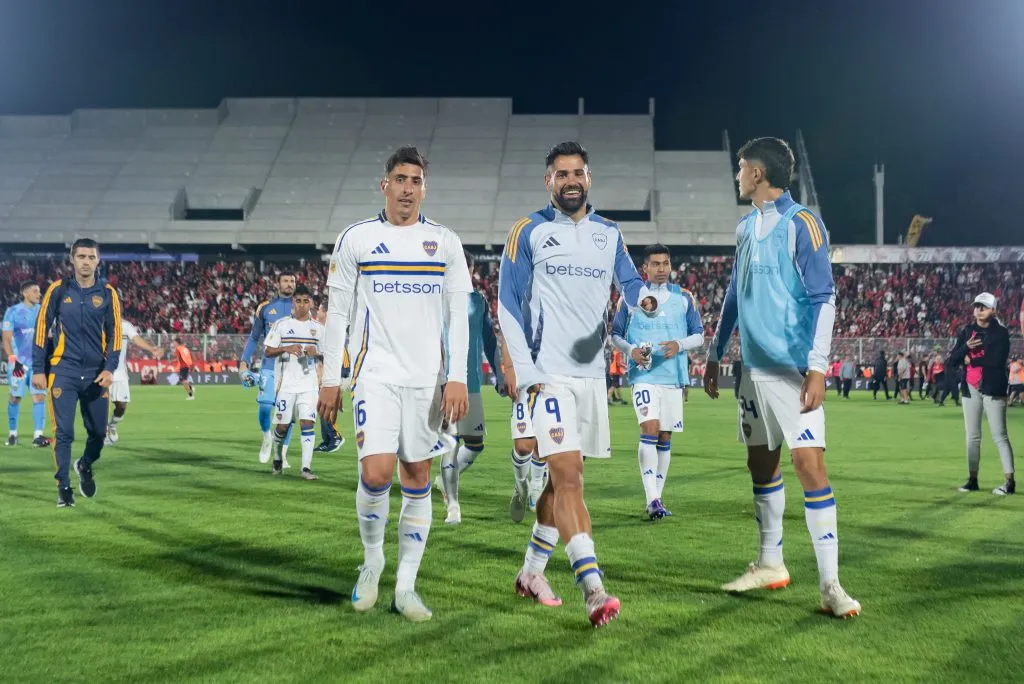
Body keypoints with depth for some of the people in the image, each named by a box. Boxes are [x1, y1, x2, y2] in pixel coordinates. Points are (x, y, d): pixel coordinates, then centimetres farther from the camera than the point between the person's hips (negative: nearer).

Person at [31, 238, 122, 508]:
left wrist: (109, 368, -6)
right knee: (64, 432, -5)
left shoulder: (107, 293, 4)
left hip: (96, 372, 2)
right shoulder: (58, 290, 0)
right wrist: (38, 370, -2)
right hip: (63, 371, -2)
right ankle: (64, 488, 6)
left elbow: (114, 333, 5)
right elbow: (42, 329, 2)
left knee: (98, 431, 7)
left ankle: (85, 467, 36)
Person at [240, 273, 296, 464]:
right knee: (265, 404, -15)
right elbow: (254, 338, 9)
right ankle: (267, 437, 15)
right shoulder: (265, 308, 5)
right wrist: (244, 363, 0)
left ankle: (282, 454, 13)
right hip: (270, 366, -1)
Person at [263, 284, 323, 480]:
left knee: (307, 421, -10)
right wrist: (286, 348, -15)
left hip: (309, 384, 1)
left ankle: (306, 467, -10)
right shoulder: (281, 324, 4)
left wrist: (316, 353, -8)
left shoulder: (318, 328, 9)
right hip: (286, 383, -1)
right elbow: (267, 351, 2)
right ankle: (277, 460, 28)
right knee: (282, 425, 4)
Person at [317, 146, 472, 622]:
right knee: (376, 471, -16)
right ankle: (372, 560, 11)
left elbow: (459, 314, 5)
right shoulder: (356, 239, 5)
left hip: (427, 378, 2)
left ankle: (406, 587, 13)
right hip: (375, 374, -2)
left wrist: (458, 378, -5)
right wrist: (330, 380, 3)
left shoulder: (445, 242, 8)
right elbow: (337, 313, 7)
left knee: (418, 479, 4)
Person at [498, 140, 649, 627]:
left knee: (564, 474, 12)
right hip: (548, 371, -5)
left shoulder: (609, 234, 13)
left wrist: (643, 298, -11)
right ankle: (593, 589, -19)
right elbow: (508, 302, 0)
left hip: (591, 371, 6)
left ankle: (532, 571, 27)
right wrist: (519, 364, -9)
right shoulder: (528, 231, 0)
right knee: (568, 474, -15)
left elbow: (629, 282, 15)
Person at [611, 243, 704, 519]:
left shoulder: (684, 298, 7)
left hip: (673, 376, 3)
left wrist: (679, 345, -11)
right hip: (644, 375, -3)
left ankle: (656, 498, 17)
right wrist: (630, 350, -11)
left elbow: (699, 336, 9)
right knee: (649, 429, -18)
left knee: (665, 437, 7)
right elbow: (615, 335, 9)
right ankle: (652, 499, -21)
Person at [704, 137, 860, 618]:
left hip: (794, 370, -8)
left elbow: (824, 298, -13)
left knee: (809, 464, -12)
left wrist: (817, 367, -19)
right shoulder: (746, 227, 13)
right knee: (761, 464, 13)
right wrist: (715, 354, 21)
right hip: (755, 369, 8)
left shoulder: (800, 224, -9)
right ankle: (771, 564, 27)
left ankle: (830, 584, -8)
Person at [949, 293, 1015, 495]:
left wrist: (971, 360, -8)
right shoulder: (966, 332, 9)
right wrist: (966, 347, -17)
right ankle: (972, 480, 15)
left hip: (993, 388, -5)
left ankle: (1009, 481, -6)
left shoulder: (1001, 333, -4)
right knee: (972, 436, 9)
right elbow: (952, 360, 1)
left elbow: (997, 360, -19)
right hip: (970, 388, 5)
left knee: (999, 435, -7)